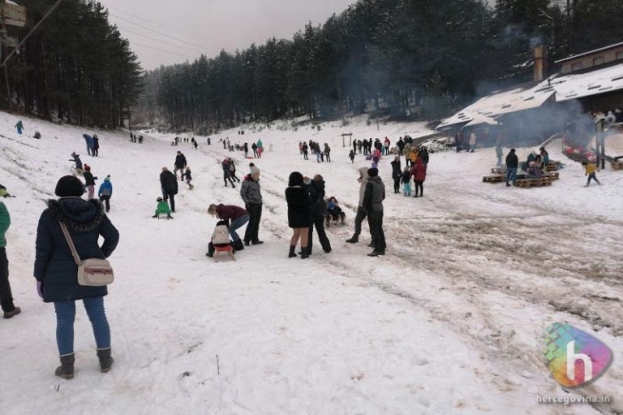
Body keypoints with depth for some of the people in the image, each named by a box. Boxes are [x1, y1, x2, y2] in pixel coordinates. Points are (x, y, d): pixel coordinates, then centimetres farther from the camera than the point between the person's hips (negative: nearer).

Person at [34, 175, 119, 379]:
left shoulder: (49, 215, -7)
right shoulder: (95, 211, -1)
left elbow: (43, 250, -6)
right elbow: (113, 236, 2)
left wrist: (39, 277, 4)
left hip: (60, 276, -2)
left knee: (65, 320, 8)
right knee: (98, 316, 10)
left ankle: (67, 366, 16)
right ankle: (105, 359, 19)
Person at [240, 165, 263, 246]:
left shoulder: (257, 181, 10)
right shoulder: (246, 181, -12)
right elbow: (242, 193, -8)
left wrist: (260, 200, 13)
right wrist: (247, 202, -14)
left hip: (258, 204, 7)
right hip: (251, 204, -7)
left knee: (257, 222, 8)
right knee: (252, 222, -8)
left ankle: (254, 239, 16)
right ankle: (246, 239, 1)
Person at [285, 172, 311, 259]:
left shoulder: (288, 191, -2)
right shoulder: (302, 190, -18)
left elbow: (289, 201, 7)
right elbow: (309, 202, -11)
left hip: (292, 215, 5)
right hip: (303, 215, -5)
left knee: (296, 234, 18)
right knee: (304, 234, 6)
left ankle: (291, 252, 18)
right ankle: (304, 253, 8)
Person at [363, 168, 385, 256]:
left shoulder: (370, 184, -17)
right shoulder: (381, 183, 9)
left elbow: (367, 197, -17)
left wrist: (365, 207, -1)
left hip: (372, 209, -8)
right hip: (380, 208, 8)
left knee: (374, 230, -3)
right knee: (379, 229, 14)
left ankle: (377, 249, -2)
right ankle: (382, 248, 19)